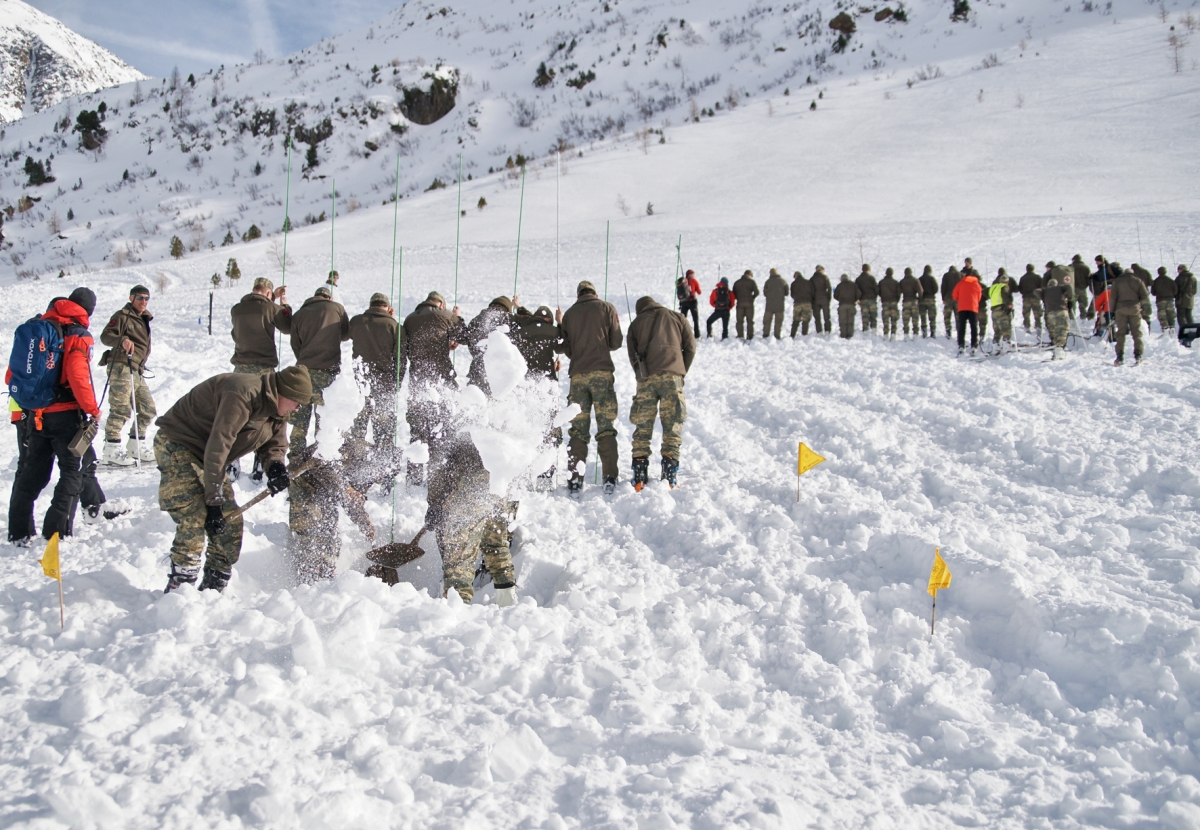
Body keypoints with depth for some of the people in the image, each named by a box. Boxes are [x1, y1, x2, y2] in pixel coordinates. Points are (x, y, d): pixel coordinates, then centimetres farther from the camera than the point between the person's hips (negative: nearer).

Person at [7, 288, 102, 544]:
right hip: (66, 415, -6)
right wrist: (93, 410, -11)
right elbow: (78, 377, -22)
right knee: (72, 471, 3)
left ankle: (19, 531, 18)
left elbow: (12, 374, 10)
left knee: (32, 472, 15)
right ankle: (58, 532, -4)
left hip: (35, 415, 6)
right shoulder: (78, 335, -10)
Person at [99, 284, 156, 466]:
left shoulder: (144, 319, 23)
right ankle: (112, 450, -14)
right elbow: (105, 336, -15)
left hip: (137, 372, 9)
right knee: (121, 409, -14)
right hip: (121, 367, -9)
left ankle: (136, 446, 20)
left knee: (148, 409, 10)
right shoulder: (122, 316, -3)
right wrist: (122, 340, -32)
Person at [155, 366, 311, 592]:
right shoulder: (243, 395, -30)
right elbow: (218, 446, -32)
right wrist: (213, 500, -30)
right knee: (194, 519, -21)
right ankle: (180, 588, -15)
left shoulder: (278, 409, 1)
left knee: (231, 522, 2)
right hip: (177, 446, -9)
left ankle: (213, 589, 9)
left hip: (205, 456, 9)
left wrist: (276, 467, -17)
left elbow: (274, 445, 9)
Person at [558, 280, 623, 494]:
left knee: (577, 429, 4)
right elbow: (616, 342, 4)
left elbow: (566, 348, 12)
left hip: (577, 375, 2)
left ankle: (575, 479, -3)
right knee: (606, 427, -2)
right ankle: (610, 477, -10)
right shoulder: (606, 308, 6)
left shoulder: (569, 314, 13)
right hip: (602, 372, -2)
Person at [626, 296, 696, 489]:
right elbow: (690, 347, 13)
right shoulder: (677, 318, 19)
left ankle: (640, 476, 0)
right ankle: (669, 474, -5)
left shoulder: (636, 323, 21)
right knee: (673, 425, 2)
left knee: (643, 426, 5)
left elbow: (632, 355, 15)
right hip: (672, 375, -1)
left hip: (646, 377, 1)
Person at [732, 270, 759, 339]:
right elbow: (756, 292, -6)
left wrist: (739, 299, 14)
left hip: (739, 303, 2)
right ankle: (750, 336, 2)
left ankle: (740, 336, 1)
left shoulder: (737, 282, 11)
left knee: (740, 321, 6)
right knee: (750, 320, 5)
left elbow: (734, 294, 9)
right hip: (749, 303, -2)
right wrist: (752, 298, 9)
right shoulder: (751, 281, 0)